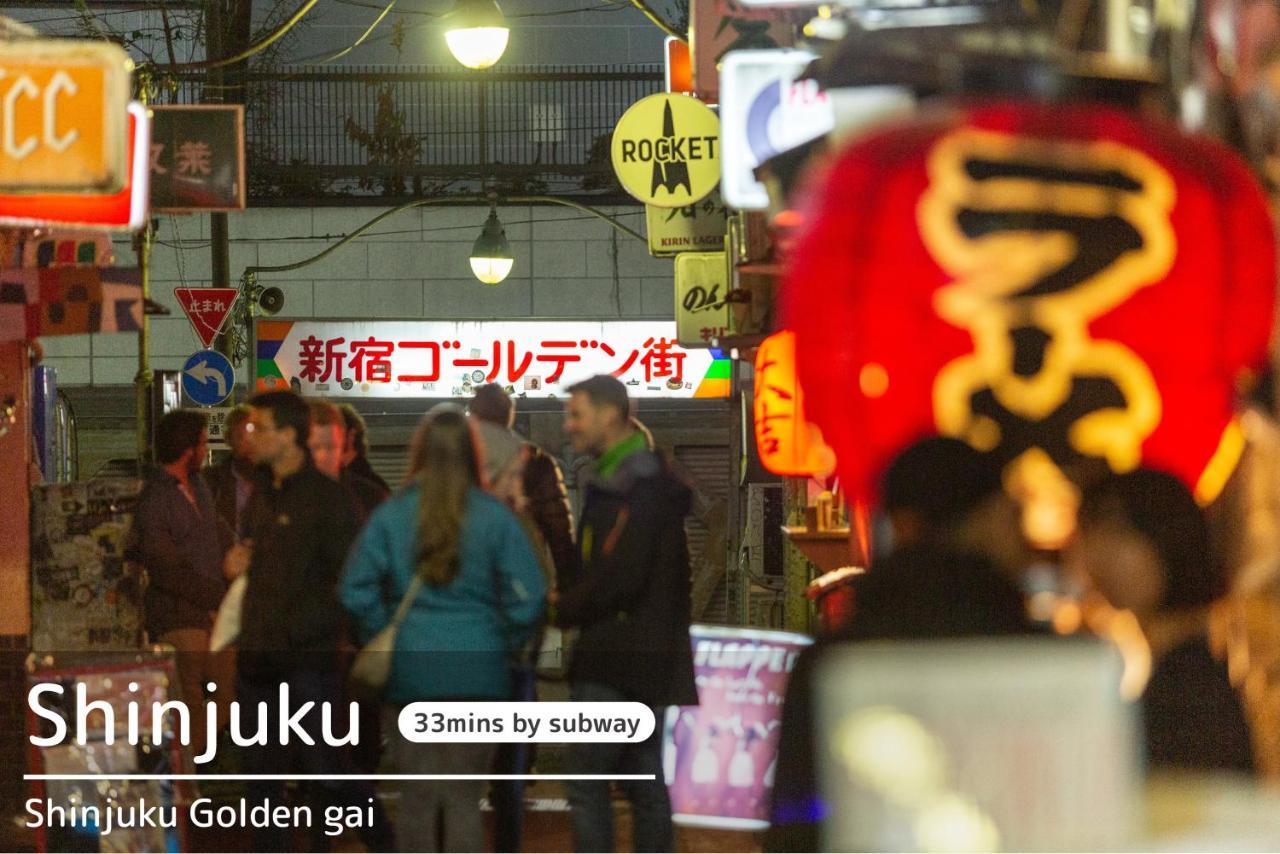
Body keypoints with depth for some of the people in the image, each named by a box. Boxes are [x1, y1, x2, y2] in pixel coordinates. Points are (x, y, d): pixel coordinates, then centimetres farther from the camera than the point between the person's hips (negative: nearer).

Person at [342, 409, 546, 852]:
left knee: (417, 796, 9)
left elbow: (356, 591, -6)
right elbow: (527, 598, -8)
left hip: (409, 670, 1)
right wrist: (503, 647, 7)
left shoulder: (391, 515, -3)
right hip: (478, 672, -1)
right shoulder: (495, 518, -6)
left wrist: (384, 637, 7)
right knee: (465, 798, 4)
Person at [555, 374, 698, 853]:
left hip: (615, 661, -10)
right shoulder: (653, 479, 17)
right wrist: (572, 603, 5)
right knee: (645, 785, 11)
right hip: (649, 658, 10)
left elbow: (620, 576, -22)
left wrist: (565, 610, -8)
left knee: (587, 786, -8)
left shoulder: (633, 486, -15)